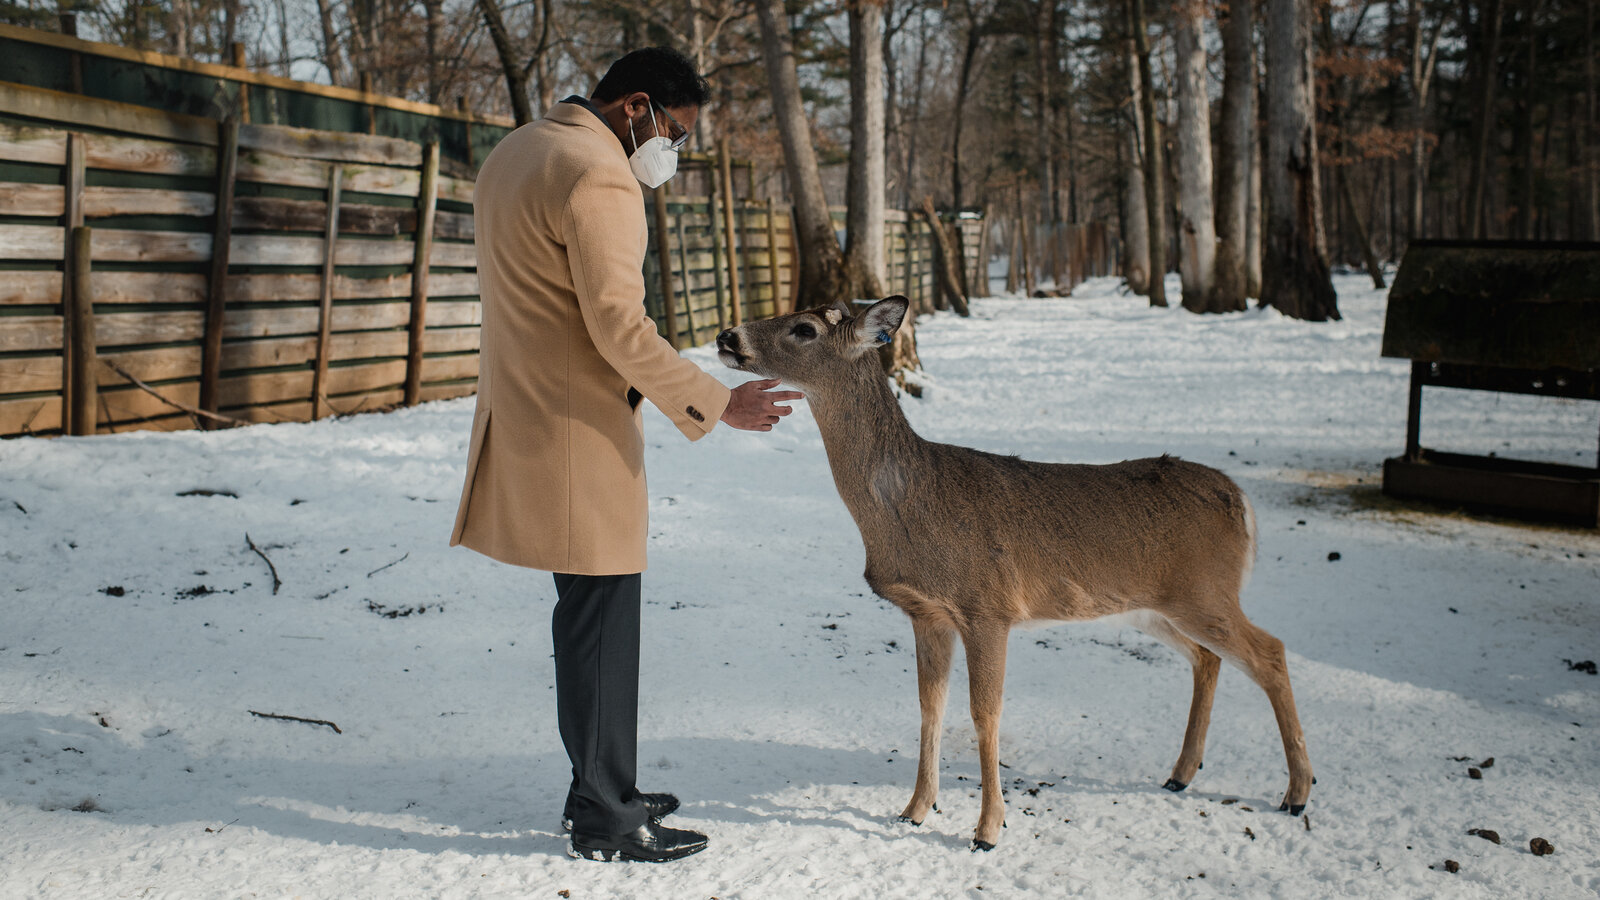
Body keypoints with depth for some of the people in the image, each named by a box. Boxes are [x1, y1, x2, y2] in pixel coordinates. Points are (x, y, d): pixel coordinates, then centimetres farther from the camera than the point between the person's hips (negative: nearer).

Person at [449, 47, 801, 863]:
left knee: (590, 611, 16)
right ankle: (605, 821, 6)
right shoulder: (599, 180, -17)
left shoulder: (511, 153, 15)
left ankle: (599, 788, 26)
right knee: (602, 618, -3)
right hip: (577, 431, -10)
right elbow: (620, 328, -22)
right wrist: (716, 405, -15)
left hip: (523, 414, 10)